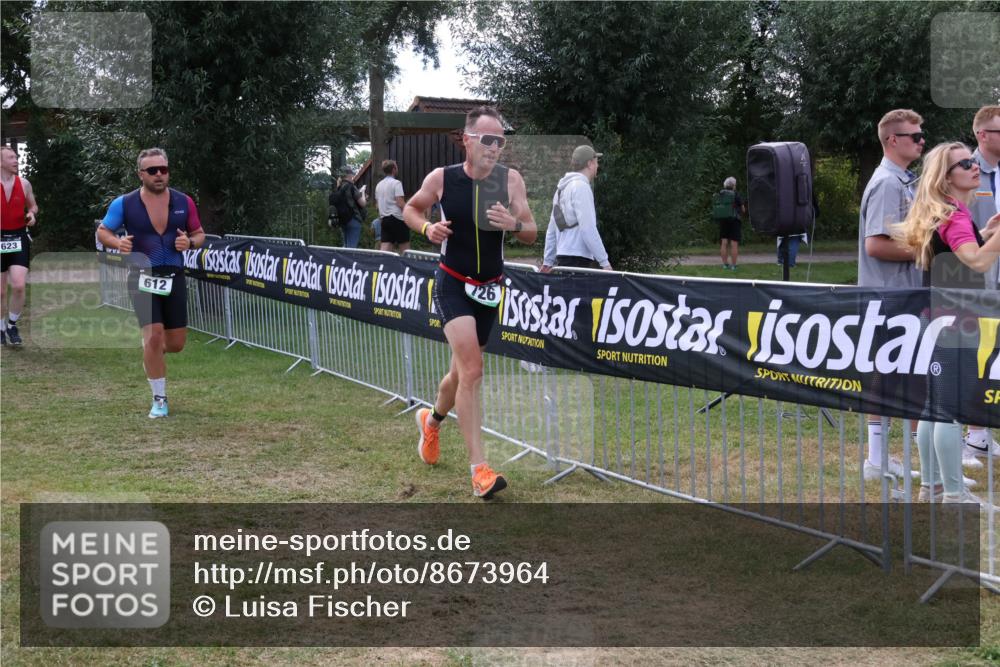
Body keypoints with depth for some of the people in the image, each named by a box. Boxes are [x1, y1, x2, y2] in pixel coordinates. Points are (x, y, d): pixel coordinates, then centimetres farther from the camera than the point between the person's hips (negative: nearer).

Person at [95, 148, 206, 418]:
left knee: (176, 343, 5)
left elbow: (199, 234, 11)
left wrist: (190, 242, -13)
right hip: (142, 277, -3)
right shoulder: (125, 204, -5)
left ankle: (150, 352, 43)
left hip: (173, 277, 3)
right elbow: (102, 231, 5)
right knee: (154, 335, -15)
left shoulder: (183, 202, 1)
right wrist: (118, 242, -17)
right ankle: (159, 399, 0)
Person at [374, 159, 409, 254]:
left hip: (384, 218, 6)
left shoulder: (379, 185, 14)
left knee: (384, 249, -2)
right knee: (404, 250, 2)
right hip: (397, 218, -6)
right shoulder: (396, 183, -8)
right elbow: (400, 203, -16)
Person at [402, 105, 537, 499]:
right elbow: (411, 208, 8)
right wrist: (427, 228, -13)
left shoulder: (511, 180, -6)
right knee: (472, 370, -19)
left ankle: (432, 421, 50)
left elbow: (531, 235, -3)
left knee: (463, 371, 17)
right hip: (453, 285, -4)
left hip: (489, 288, 4)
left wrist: (515, 224, -25)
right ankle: (479, 470, -18)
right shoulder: (441, 178, -10)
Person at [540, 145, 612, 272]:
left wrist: (548, 261, 22)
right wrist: (604, 261, -15)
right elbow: (588, 228, -17)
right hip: (578, 258, -10)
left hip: (563, 257, 10)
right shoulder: (581, 186, -9)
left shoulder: (562, 188, 20)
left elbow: (552, 230, 21)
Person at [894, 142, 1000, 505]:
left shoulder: (938, 215, 13)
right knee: (952, 409, -5)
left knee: (934, 405, 14)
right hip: (954, 322, -10)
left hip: (936, 319, 10)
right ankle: (954, 493, -1)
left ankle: (930, 485, 21)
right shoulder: (954, 217, -17)